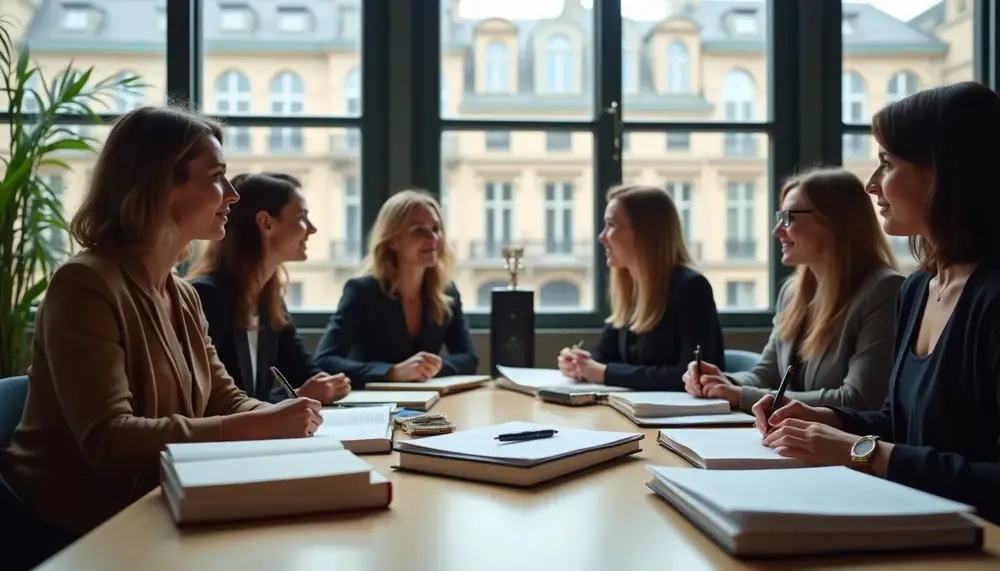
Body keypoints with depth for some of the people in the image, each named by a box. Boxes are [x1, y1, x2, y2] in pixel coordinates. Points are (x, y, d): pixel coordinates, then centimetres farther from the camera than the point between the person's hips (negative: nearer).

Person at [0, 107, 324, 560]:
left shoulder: (183, 296, 10)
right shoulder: (85, 284, -17)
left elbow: (224, 401, 8)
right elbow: (108, 439, -26)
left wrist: (280, 417, -14)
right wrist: (258, 428, -29)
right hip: (84, 534, -7)